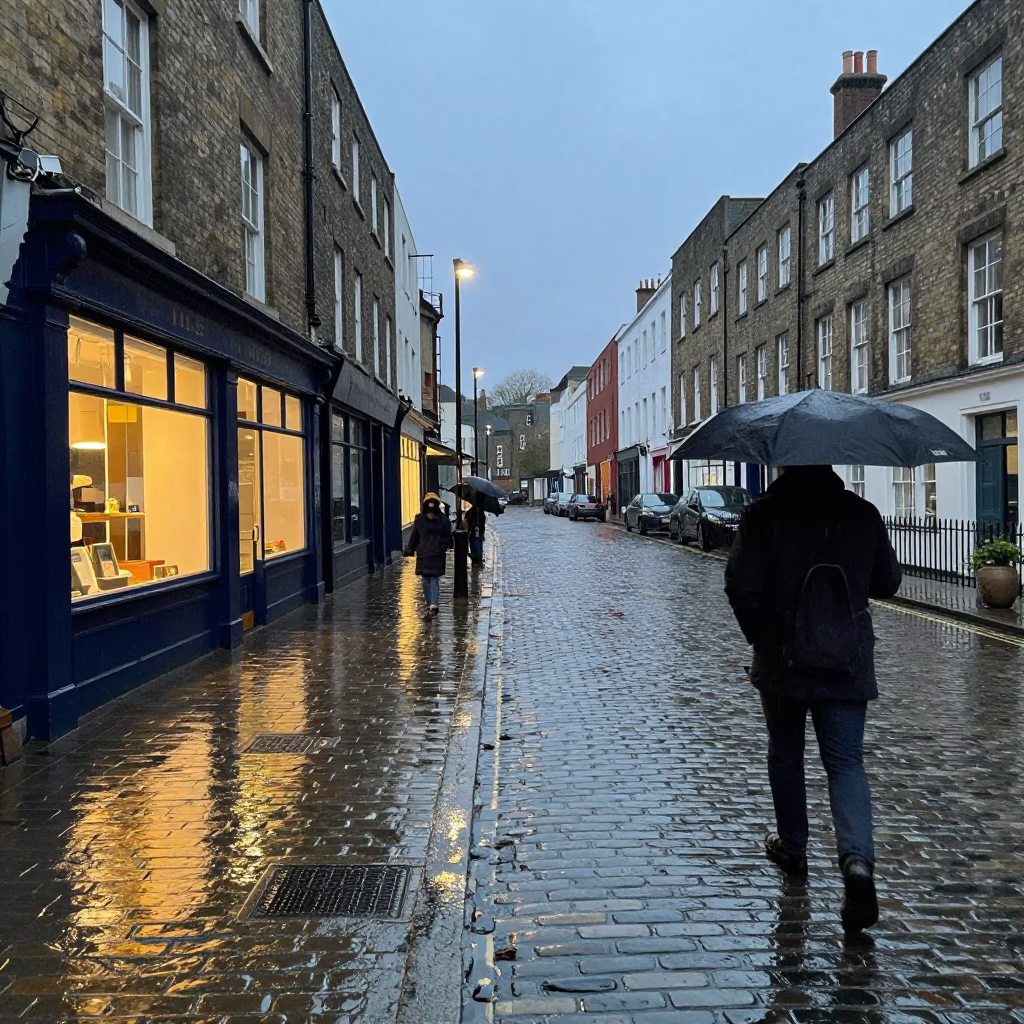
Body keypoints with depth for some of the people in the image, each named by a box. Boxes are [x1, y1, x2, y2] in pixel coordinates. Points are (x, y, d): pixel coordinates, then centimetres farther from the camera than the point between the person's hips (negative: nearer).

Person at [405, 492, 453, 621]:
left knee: (434, 580, -8)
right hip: (423, 555, 3)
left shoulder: (443, 519, -1)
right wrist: (409, 551, 8)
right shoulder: (419, 519, 6)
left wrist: (445, 547, -7)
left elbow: (447, 536, 5)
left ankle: (433, 608, -12)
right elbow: (414, 536, 11)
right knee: (425, 581, 8)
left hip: (437, 555, -3)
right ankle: (430, 606, 19)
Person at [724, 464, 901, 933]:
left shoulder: (763, 514, -9)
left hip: (782, 661, -1)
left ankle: (792, 846, 32)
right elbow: (887, 582, 9)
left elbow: (741, 585, -14)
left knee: (785, 753, 18)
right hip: (848, 663, 2)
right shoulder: (863, 513, 1)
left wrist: (758, 632, 3)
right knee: (846, 762, 5)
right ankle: (857, 859, -15)